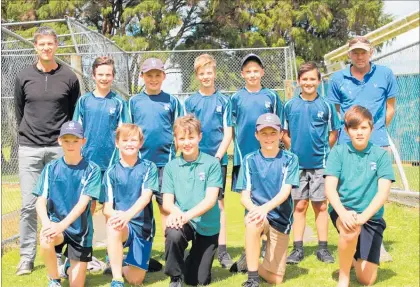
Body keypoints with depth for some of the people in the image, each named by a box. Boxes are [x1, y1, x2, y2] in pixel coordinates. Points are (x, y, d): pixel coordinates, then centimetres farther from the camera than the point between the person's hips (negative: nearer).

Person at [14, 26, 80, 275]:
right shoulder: (24, 77, 6)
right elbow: (19, 113, 14)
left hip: (60, 149, -1)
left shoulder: (69, 77, 3)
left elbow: (75, 115, 8)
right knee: (29, 205, 0)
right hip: (29, 149, 1)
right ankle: (27, 257, 6)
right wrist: (26, 137, 11)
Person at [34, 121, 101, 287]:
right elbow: (41, 201, -8)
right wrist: (46, 222, -30)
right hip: (55, 223, 0)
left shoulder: (92, 169, -8)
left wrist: (62, 225, -33)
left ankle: (70, 269, 38)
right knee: (45, 239, -36)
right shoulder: (51, 168, -2)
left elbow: (83, 203, -18)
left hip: (80, 230, 0)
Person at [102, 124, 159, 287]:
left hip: (142, 226, 1)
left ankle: (118, 264, 33)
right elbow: (107, 207, -5)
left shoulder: (149, 168, -1)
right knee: (113, 226, -39)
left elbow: (146, 197, -17)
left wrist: (128, 215, -37)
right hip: (121, 226, -1)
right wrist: (115, 215, -31)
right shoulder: (111, 172, 2)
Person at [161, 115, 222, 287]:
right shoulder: (171, 167, 0)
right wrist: (175, 211, -29)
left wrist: (188, 215, -31)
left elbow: (211, 199, -15)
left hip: (207, 226, -1)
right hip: (182, 221, 1)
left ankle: (193, 260, 40)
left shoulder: (212, 163, -7)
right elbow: (167, 201, -5)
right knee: (173, 235, -36)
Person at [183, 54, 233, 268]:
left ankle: (221, 249, 4)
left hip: (218, 159, -1)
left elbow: (228, 134, 0)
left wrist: (217, 156, -10)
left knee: (218, 203, 2)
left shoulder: (223, 101, 3)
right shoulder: (190, 102, 6)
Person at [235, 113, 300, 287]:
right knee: (253, 222, -40)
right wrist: (255, 209, -29)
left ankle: (250, 263, 29)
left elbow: (285, 192, -15)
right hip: (257, 211, 0)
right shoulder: (249, 160, 0)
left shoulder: (290, 159, -2)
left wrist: (265, 208, -35)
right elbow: (244, 196, -5)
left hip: (280, 218, 1)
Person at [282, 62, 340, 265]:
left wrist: (322, 150, 1)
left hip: (320, 164, -1)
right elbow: (284, 134, 10)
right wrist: (295, 150, 3)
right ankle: (298, 249, 11)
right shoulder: (290, 105, 2)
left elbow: (333, 133, 7)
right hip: (298, 164, 1)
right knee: (299, 206, 6)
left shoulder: (326, 106, 0)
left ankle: (323, 248, 13)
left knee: (320, 206, 5)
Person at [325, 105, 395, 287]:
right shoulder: (338, 152, -3)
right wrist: (343, 213, -29)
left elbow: (383, 192, -12)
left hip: (371, 216, 1)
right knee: (351, 229, -39)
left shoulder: (381, 155, -3)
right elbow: (330, 187, -10)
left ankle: (356, 256, 34)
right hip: (343, 210, -1)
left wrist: (363, 216, -29)